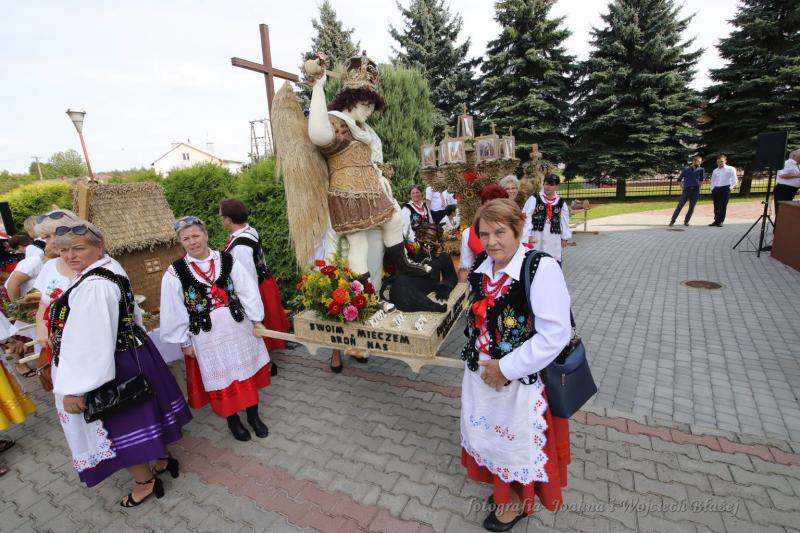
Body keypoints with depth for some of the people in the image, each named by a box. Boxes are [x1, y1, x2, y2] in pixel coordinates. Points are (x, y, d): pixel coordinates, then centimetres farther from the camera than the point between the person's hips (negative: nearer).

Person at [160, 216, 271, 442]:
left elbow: (248, 291, -2)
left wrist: (256, 319, -2)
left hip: (238, 328, 2)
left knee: (247, 371, 13)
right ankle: (232, 420, 35)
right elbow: (173, 311, -2)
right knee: (221, 377, 12)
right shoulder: (175, 273, -7)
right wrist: (184, 341, 0)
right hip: (207, 335, -1)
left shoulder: (227, 260, -4)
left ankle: (253, 415, 33)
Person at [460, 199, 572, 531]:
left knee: (518, 439, 18)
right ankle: (503, 487, 54)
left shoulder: (542, 268, -23)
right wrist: (481, 361, 2)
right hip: (481, 373, 6)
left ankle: (518, 501, 48)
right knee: (490, 432, 24)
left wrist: (505, 368, -20)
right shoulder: (481, 266, -3)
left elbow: (554, 335, -25)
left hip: (522, 378, -6)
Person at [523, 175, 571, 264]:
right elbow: (526, 218, -6)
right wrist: (528, 235, -11)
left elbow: (564, 222, 14)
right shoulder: (533, 199, -1)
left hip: (553, 240, 3)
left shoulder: (561, 203, 10)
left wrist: (564, 238, 13)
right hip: (536, 238, -2)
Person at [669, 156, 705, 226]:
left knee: (691, 207, 3)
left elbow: (701, 179, 21)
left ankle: (686, 221, 14)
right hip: (686, 190, -2)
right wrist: (683, 187, 3)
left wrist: (699, 186, 10)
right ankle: (672, 221, -6)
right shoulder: (686, 169, 1)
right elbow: (679, 180, 9)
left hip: (695, 191, 2)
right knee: (679, 206, -7)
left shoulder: (701, 170, 7)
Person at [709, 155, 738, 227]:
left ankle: (720, 221, 0)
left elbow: (735, 180, 0)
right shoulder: (715, 171, 14)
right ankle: (716, 220, 14)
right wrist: (712, 189, 11)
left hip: (725, 189, -4)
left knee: (723, 206, -5)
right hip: (716, 189, 4)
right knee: (716, 206, 6)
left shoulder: (730, 169, 2)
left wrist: (730, 187, -5)